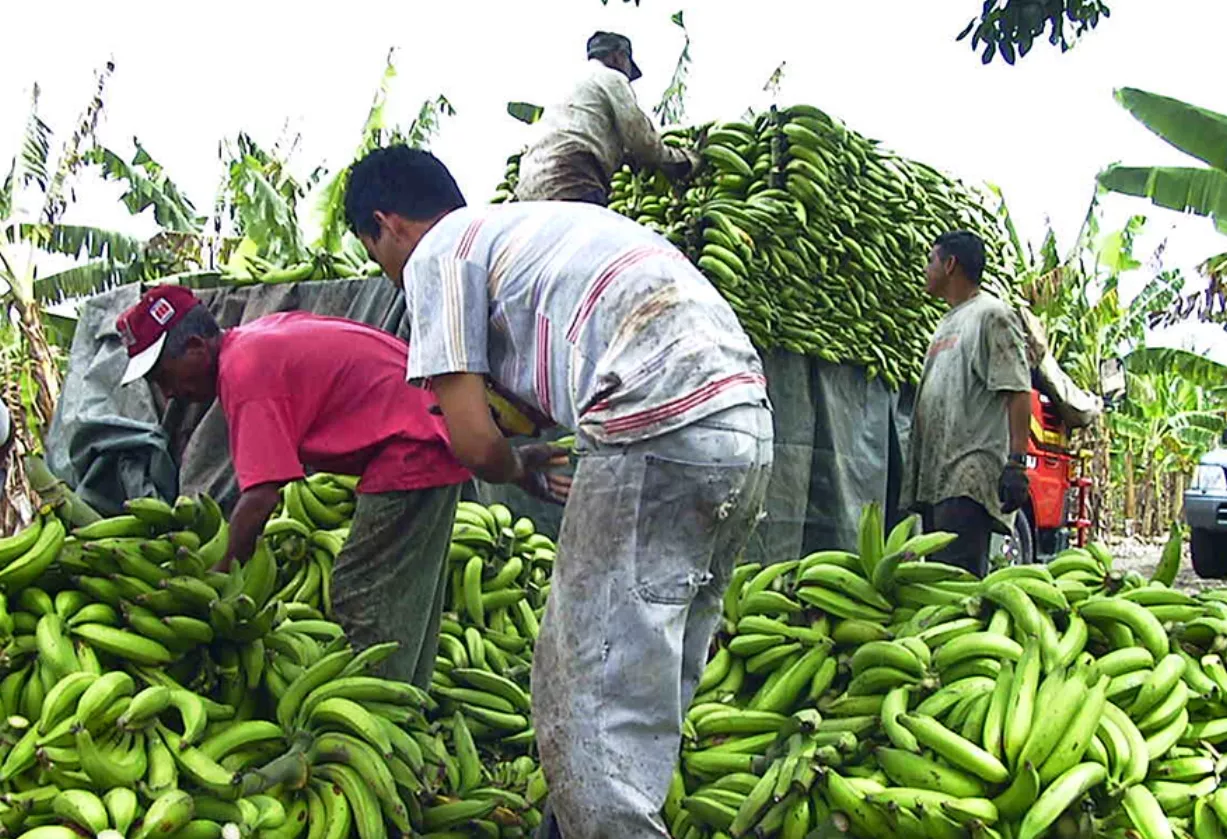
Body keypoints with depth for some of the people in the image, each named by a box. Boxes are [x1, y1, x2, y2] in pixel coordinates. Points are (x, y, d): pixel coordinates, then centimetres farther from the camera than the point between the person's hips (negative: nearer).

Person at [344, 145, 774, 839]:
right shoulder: (533, 221, 30)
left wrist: (521, 470, 19)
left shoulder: (435, 254, 5)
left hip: (659, 429, -9)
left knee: (589, 700, -4)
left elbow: (474, 441, 0)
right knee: (656, 689, 17)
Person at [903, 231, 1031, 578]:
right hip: (935, 477, 10)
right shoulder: (948, 322, 25)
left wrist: (1016, 461, -21)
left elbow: (1018, 392, -12)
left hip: (969, 480, -10)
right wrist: (915, 469, 23)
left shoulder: (992, 315, -3)